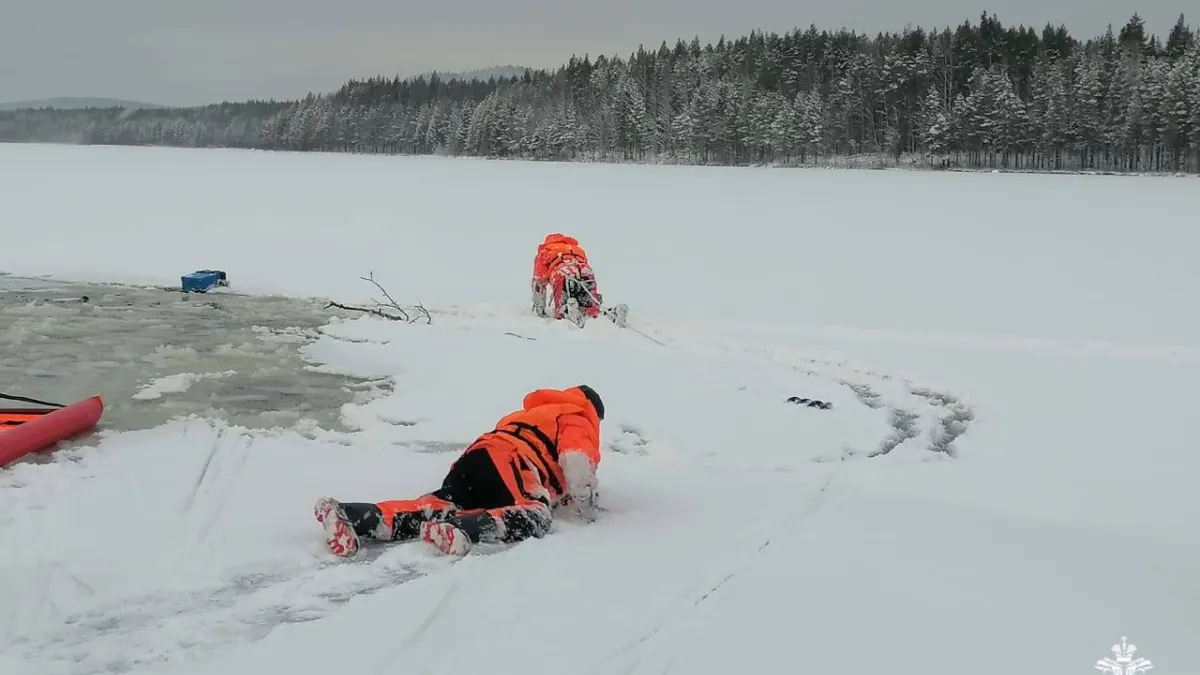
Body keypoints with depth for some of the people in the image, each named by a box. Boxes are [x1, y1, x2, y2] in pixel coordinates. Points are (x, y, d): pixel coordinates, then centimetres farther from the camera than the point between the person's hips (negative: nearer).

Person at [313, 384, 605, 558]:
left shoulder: (535, 413, 43)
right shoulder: (578, 420, 16)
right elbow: (576, 460, -3)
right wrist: (585, 504, 1)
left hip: (475, 457, 8)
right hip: (504, 461, -8)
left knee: (438, 506, -15)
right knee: (534, 518, -25)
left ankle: (349, 515, -37)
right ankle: (457, 528, -51)